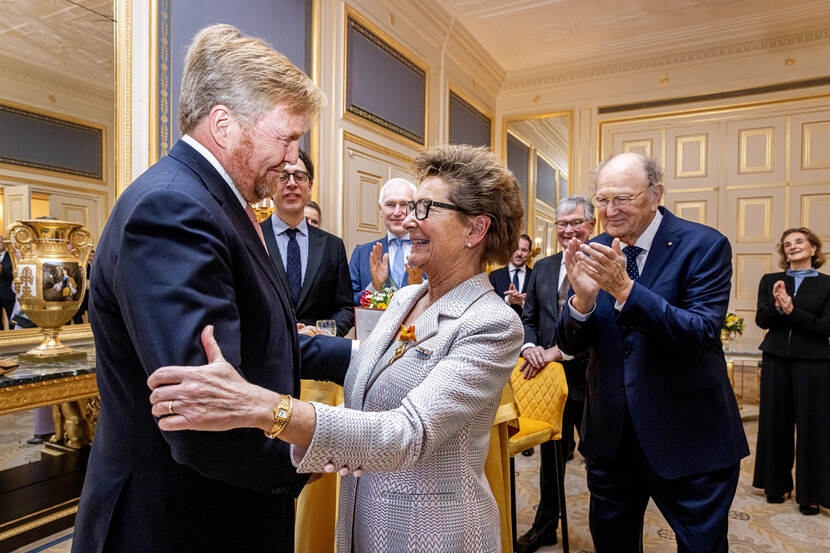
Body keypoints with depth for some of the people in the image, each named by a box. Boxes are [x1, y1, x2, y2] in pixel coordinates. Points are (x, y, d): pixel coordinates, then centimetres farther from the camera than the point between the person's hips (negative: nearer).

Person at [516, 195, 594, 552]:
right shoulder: (542, 268, 8)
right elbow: (528, 318, 10)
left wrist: (559, 351, -24)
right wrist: (529, 347, -10)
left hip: (590, 379, -5)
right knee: (550, 456, 20)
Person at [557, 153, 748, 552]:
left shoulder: (704, 245, -12)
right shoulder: (593, 252, -2)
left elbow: (703, 334, -24)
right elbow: (569, 344, -4)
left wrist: (625, 288, -34)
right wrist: (582, 298, -25)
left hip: (687, 440, -4)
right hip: (610, 434, 4)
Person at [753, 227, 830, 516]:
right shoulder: (770, 281, 8)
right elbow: (761, 320, -1)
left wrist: (792, 310, -18)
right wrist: (777, 306, -20)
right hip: (776, 359, 2)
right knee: (775, 422, 8)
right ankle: (777, 484, 24)